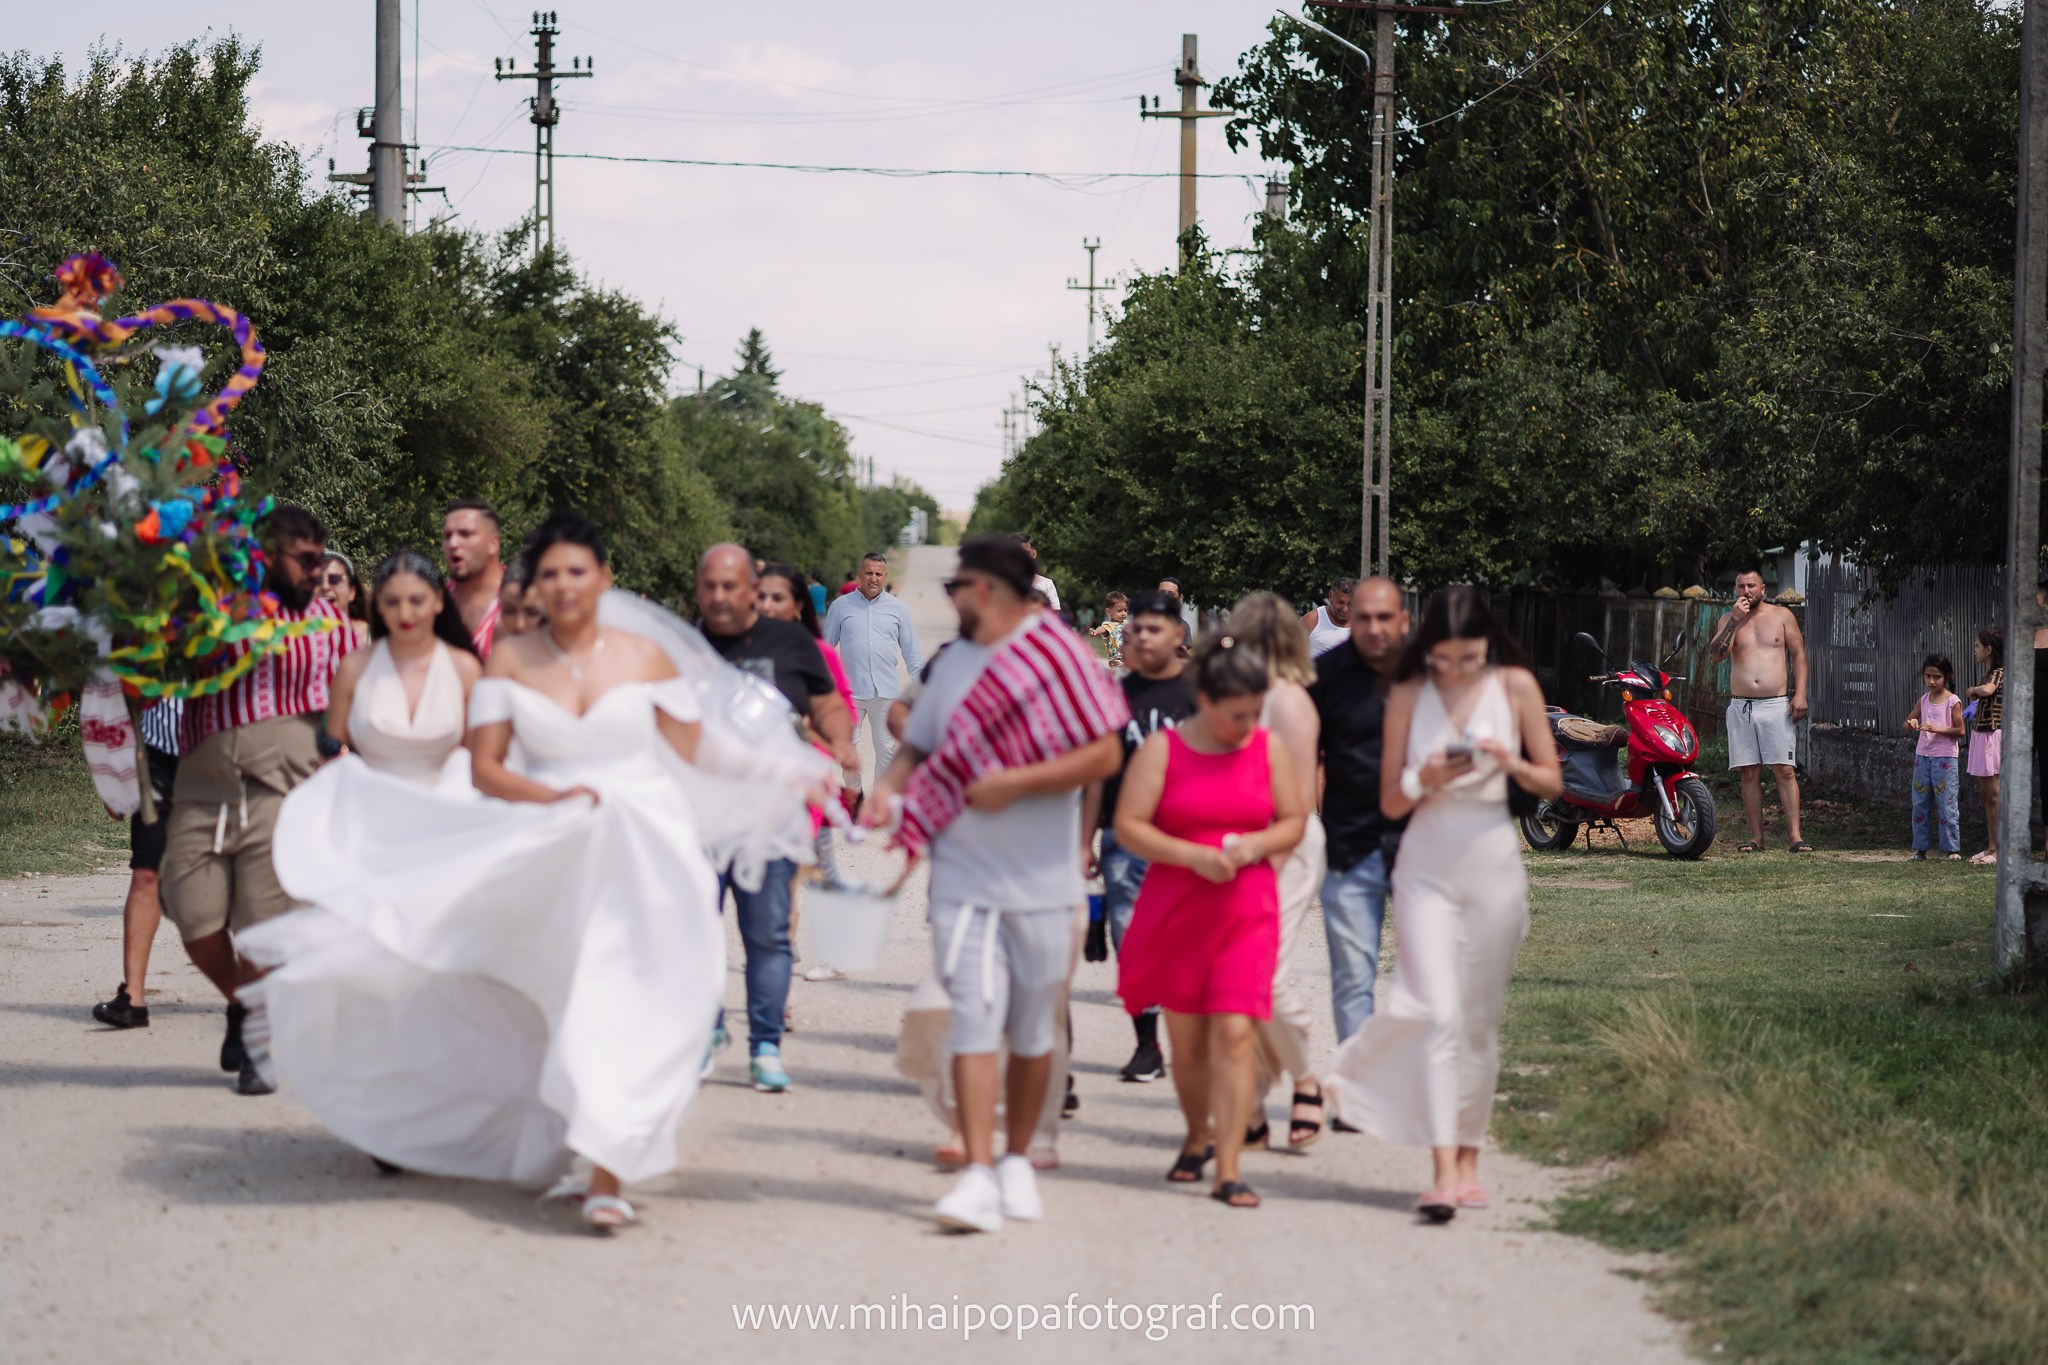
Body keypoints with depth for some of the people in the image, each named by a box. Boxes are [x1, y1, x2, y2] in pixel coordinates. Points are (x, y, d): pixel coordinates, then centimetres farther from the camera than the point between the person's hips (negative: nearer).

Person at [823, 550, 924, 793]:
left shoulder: (897, 608, 8)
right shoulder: (841, 607, 5)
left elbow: (911, 652, 11)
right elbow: (826, 647, 11)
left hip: (886, 691, 1)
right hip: (850, 691, -1)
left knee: (886, 749, 4)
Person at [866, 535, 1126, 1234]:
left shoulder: (1058, 658, -5)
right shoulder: (953, 664, 12)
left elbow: (1103, 756, -10)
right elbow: (919, 745, 20)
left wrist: (1015, 784, -16)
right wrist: (888, 790, 0)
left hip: (1044, 882, -3)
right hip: (964, 880, 3)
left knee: (1034, 1031, 8)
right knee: (974, 1021, -10)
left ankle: (1018, 1161, 23)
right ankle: (978, 1177, -14)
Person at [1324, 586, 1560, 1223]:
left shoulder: (1515, 686, 1)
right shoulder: (1408, 695, 1)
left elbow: (1552, 782, 7)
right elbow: (1389, 800, 3)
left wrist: (1512, 764, -13)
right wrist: (1424, 781, -17)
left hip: (1493, 862, 1)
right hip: (1426, 865, -1)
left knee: (1480, 1020, 7)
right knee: (1437, 1012, -13)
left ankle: (1468, 1160, 18)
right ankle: (1443, 1172, -18)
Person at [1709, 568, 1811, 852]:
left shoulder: (1782, 616, 8)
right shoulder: (1729, 620, 12)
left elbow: (1798, 655, 6)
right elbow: (1716, 654, -3)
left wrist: (1800, 694, -5)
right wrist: (1736, 619, -9)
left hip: (1777, 705, -2)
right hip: (1740, 708, 2)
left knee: (1785, 771, -8)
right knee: (1749, 773, 1)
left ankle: (1795, 836, -10)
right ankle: (1756, 838, 5)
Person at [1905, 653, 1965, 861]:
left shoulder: (1953, 702, -6)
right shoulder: (1923, 701, 10)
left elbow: (1960, 730, -9)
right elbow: (1906, 725, 13)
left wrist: (1937, 729, -20)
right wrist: (1911, 724, -10)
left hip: (1945, 758, -6)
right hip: (1922, 756, 6)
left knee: (1946, 805, -6)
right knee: (1920, 804, 6)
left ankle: (1952, 849, -2)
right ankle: (1921, 848, 12)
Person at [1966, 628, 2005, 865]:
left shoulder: (1999, 673, -14)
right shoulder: (1990, 674, 14)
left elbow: (1987, 690, -33)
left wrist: (1973, 690, -15)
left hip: (1992, 736, -10)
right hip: (1980, 736, 10)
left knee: (1994, 795, -8)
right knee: (1986, 794, 11)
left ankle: (2000, 851, -7)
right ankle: (1992, 847, 16)